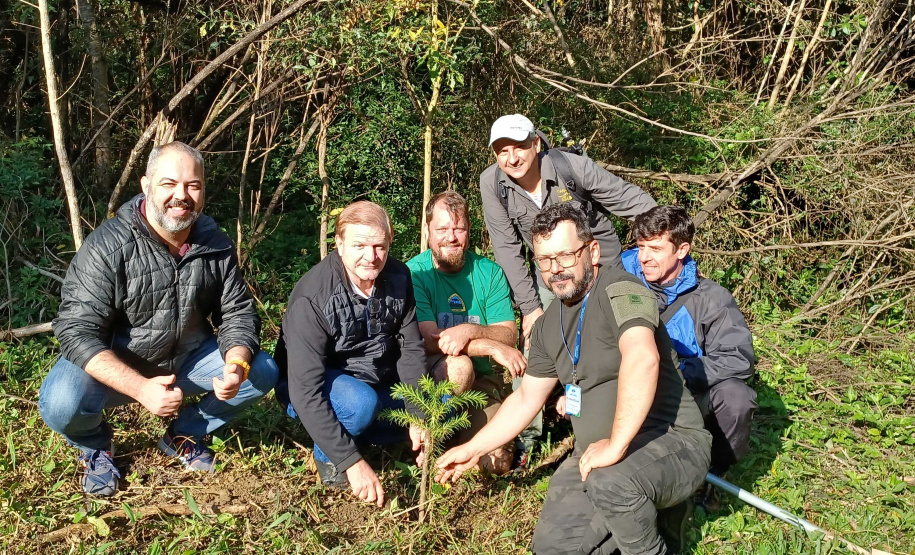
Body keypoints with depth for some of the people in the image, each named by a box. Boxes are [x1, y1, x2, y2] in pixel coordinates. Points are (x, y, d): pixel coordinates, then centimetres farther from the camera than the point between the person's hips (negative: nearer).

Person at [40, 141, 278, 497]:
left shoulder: (216, 245, -8)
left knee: (262, 372, -12)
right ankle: (95, 445, 7)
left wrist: (237, 366, -27)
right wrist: (141, 388, -39)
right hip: (114, 365, -4)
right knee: (61, 404, -32)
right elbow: (77, 331, -26)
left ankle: (184, 434, 12)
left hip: (188, 357, 4)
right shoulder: (107, 246, -22)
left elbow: (238, 313, -4)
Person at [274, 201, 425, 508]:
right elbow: (306, 393, -32)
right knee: (361, 402, -36)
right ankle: (327, 454, -5)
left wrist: (419, 418, -16)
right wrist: (352, 462, -37)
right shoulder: (311, 297, -29)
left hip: (376, 380, 6)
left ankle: (356, 430, 1)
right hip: (316, 389, -6)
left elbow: (410, 349, -5)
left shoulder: (398, 277, -11)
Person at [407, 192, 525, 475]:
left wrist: (470, 330, -27)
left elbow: (509, 337, -6)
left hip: (480, 381, 3)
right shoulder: (414, 272, -7)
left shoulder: (489, 272, 2)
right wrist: (492, 347, -25)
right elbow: (430, 339, -17)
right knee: (458, 365, -36)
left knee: (497, 462, -17)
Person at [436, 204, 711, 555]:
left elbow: (642, 359, -35)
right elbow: (525, 399, 20)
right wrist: (473, 450, 20)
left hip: (671, 440, -7)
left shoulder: (618, 291, -16)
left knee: (611, 483, -37)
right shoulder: (548, 326, 10)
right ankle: (651, 512, 11)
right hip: (596, 452, 7)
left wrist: (616, 445, -33)